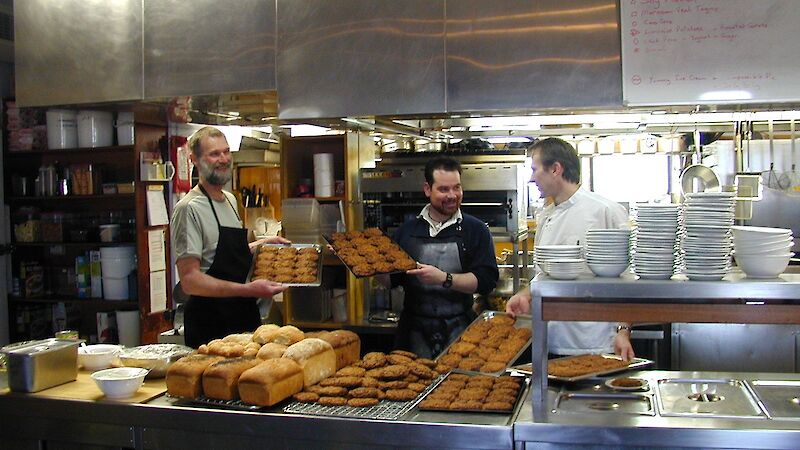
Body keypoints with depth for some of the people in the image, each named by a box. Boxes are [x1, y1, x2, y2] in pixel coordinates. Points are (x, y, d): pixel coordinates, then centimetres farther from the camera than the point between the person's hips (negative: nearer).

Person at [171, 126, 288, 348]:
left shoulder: (230, 200, 13)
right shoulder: (189, 208, -15)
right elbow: (189, 280, -23)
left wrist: (261, 244, 14)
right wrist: (248, 289, -28)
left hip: (245, 317, 8)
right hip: (210, 324, -8)